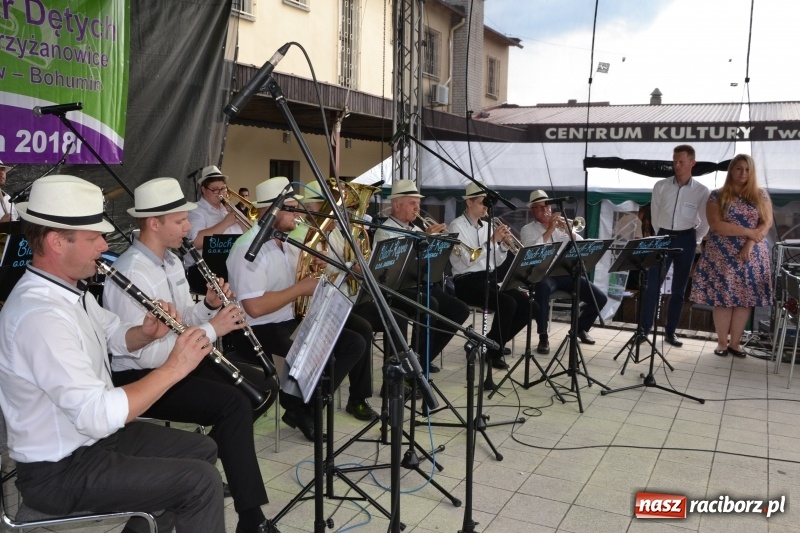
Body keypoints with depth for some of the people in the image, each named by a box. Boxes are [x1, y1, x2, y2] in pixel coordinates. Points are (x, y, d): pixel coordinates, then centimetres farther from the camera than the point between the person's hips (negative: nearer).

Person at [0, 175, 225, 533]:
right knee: (201, 481, -14)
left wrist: (147, 333, -5)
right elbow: (98, 416, -35)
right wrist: (173, 368, -27)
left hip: (92, 435, 10)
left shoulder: (67, 289, 2)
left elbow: (117, 337, 17)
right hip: (58, 470, -10)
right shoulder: (39, 314, -30)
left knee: (202, 449, 14)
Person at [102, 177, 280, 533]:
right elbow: (147, 354, -29)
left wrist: (210, 305, -7)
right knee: (234, 403, -27)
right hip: (141, 377, -9)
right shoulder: (129, 276, -23)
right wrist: (212, 328, -26)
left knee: (264, 387, 1)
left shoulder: (171, 261, 8)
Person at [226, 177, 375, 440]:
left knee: (356, 342, 3)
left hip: (295, 318, 9)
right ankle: (299, 408, -1)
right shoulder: (249, 248, -18)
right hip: (264, 329, -9)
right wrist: (301, 288, -19)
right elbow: (255, 307, -27)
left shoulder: (286, 241, 10)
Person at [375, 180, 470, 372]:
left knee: (460, 310, -5)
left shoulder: (416, 229, 20)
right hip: (399, 287, -8)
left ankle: (426, 356, 4)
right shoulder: (385, 231, -5)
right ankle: (416, 358, -16)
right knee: (430, 305, -34)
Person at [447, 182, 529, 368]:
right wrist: (492, 240, -19)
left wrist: (503, 243, -3)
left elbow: (496, 262, 14)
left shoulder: (486, 226, 14)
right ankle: (493, 351, -9)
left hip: (489, 278, 7)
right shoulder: (457, 226, -7)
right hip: (467, 282, -7)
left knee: (526, 304, -9)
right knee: (507, 303, -28)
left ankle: (494, 343, 8)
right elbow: (468, 259, -20)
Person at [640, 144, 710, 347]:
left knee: (679, 288, 7)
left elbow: (705, 222, 6)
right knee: (652, 285, -3)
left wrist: (694, 241, 4)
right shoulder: (661, 186, 0)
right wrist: (660, 236, 9)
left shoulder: (702, 191, -2)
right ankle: (645, 328, 4)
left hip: (686, 240, 0)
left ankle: (670, 331, 16)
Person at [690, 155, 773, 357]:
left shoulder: (761, 195, 8)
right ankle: (722, 342, 8)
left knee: (746, 298, 2)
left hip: (752, 255, 2)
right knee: (722, 298, -2)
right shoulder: (717, 196, 1)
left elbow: (767, 223, 0)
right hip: (723, 255, -2)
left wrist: (750, 244, -15)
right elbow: (716, 225, -10)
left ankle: (735, 342, 10)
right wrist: (748, 232, -14)